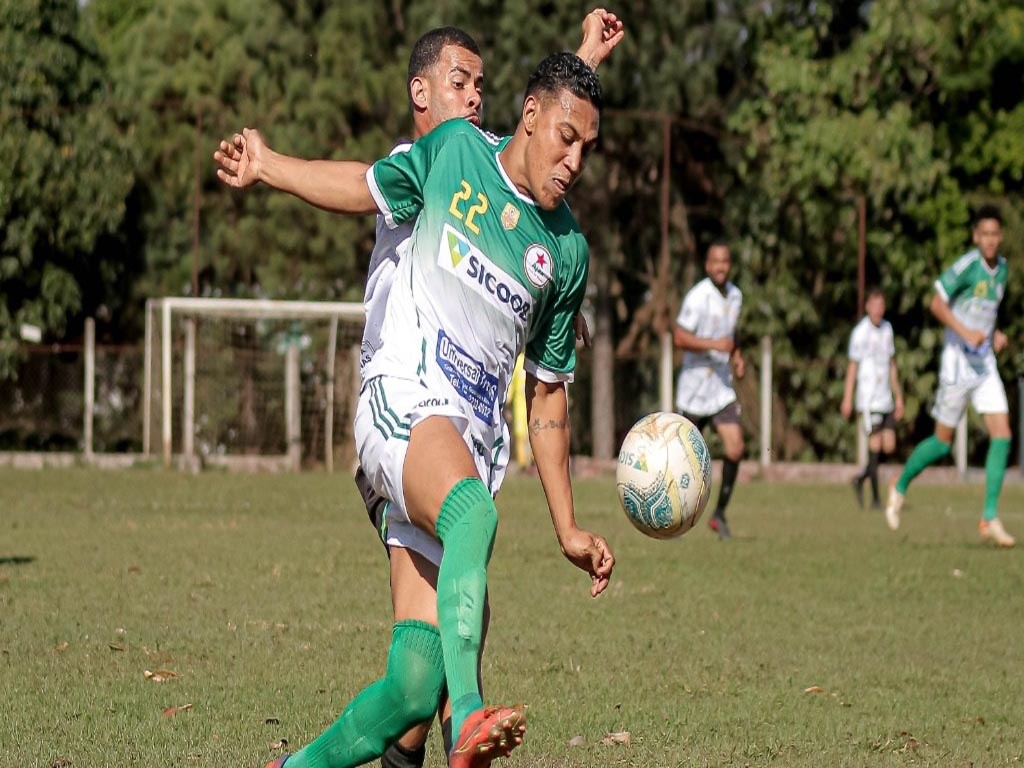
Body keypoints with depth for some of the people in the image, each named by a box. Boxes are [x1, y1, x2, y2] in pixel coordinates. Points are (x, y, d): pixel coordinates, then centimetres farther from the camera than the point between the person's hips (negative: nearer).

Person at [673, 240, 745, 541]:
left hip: (722, 386, 5)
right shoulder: (697, 296, -15)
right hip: (694, 384, -5)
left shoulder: (735, 296, 7)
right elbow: (680, 338, -21)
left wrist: (737, 356, 8)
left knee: (735, 448, -10)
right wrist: (714, 344, -29)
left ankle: (719, 514, 2)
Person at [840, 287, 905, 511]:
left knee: (889, 446, 1)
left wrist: (899, 397, 19)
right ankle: (875, 498, -1)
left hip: (886, 399, 6)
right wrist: (847, 399, -7)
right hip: (869, 398, -6)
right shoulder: (860, 332, -7)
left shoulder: (887, 328, 12)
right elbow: (852, 366, -4)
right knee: (875, 445, -7)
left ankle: (861, 479, 21)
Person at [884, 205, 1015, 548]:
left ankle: (990, 519, -5)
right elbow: (937, 304, -16)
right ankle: (900, 487, 27)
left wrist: (996, 334, 8)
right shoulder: (967, 265, -14)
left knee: (1002, 434, -7)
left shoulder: (1001, 267, 10)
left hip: (985, 362, 6)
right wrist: (966, 332, -26)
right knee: (943, 442, 2)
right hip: (958, 361, -6)